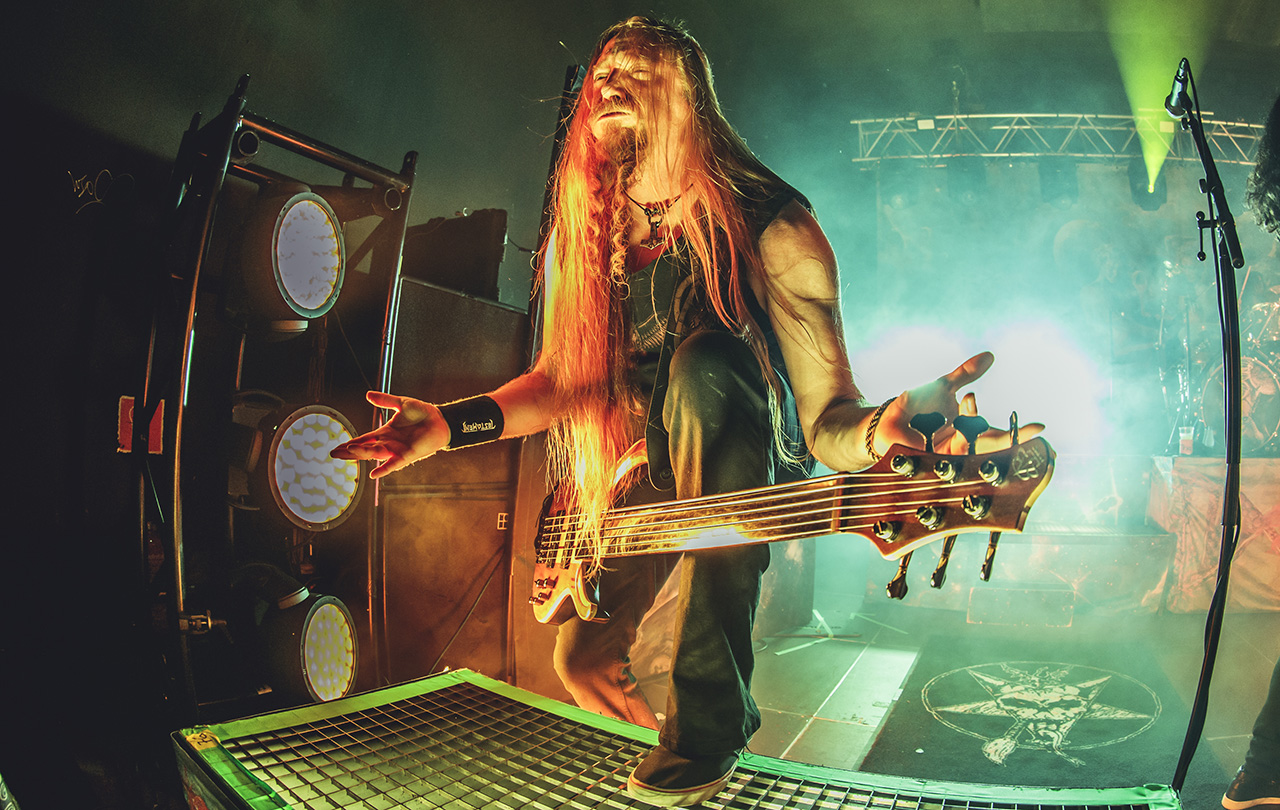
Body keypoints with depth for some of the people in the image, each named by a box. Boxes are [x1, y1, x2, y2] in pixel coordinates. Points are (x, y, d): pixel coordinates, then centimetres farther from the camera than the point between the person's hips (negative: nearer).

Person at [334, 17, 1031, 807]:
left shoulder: (768, 229, -22)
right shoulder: (585, 238, -5)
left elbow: (825, 418, -26)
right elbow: (562, 378, 1)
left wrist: (880, 429, -50)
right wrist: (450, 425, -13)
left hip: (748, 470, -5)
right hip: (644, 478, 6)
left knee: (703, 364, -38)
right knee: (586, 660, 0)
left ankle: (711, 717, -30)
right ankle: (705, 730, 38)